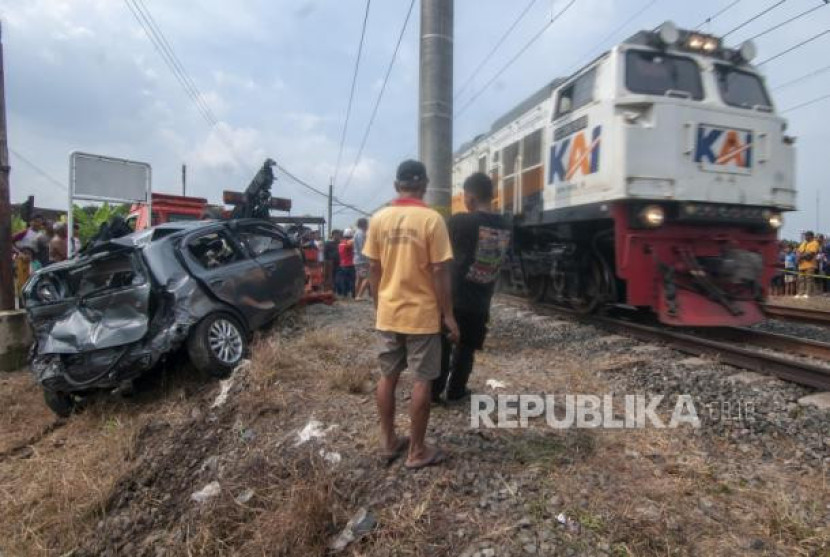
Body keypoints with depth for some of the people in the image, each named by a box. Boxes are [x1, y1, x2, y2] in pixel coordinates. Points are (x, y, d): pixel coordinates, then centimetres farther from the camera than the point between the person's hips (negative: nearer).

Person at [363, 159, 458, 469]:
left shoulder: (379, 219, 1)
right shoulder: (432, 219, -12)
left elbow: (373, 268, 5)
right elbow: (439, 271, -13)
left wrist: (378, 305, 16)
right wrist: (448, 315, -5)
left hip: (388, 313, 5)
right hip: (422, 314, -4)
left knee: (387, 377, 15)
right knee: (422, 381, 6)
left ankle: (389, 442, 27)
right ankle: (417, 452, 16)